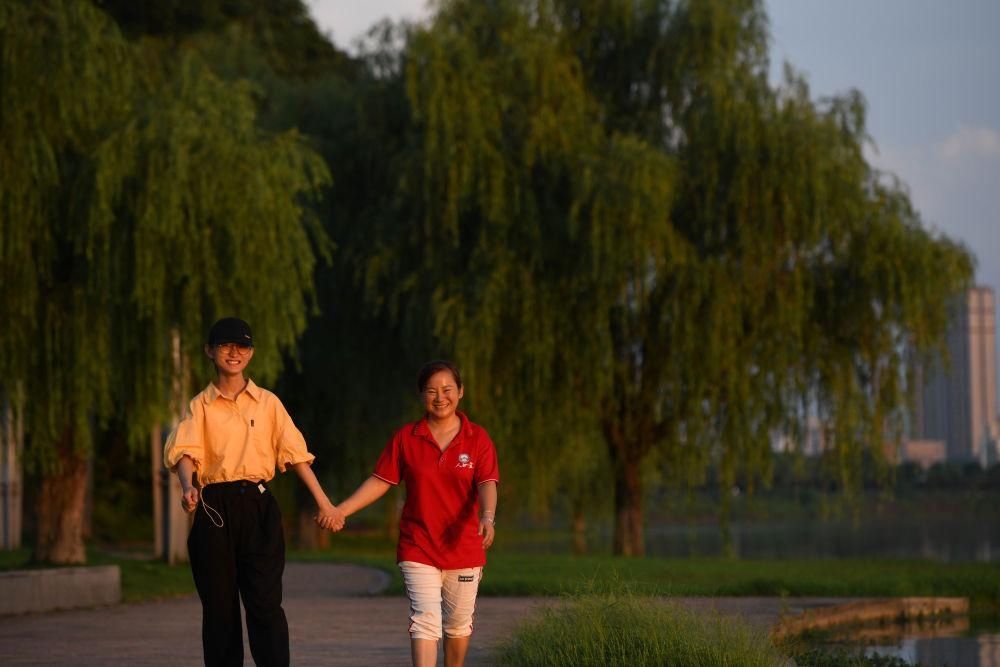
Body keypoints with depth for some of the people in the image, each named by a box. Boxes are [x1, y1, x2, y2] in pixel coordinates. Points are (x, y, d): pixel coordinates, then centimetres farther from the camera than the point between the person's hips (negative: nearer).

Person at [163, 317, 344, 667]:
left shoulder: (267, 403, 11)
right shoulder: (200, 406, 8)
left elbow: (295, 453, 7)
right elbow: (184, 450, -8)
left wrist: (324, 502, 0)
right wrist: (188, 487, -29)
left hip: (258, 505, 0)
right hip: (214, 508, 0)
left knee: (265, 603, -10)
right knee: (219, 606, 2)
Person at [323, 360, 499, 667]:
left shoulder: (477, 438, -2)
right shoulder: (405, 438, 0)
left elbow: (487, 484, -12)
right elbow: (380, 481, 1)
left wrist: (487, 516, -33)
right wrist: (341, 510, -9)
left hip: (464, 547, 1)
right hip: (418, 547, -1)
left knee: (458, 624, 14)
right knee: (425, 619, -14)